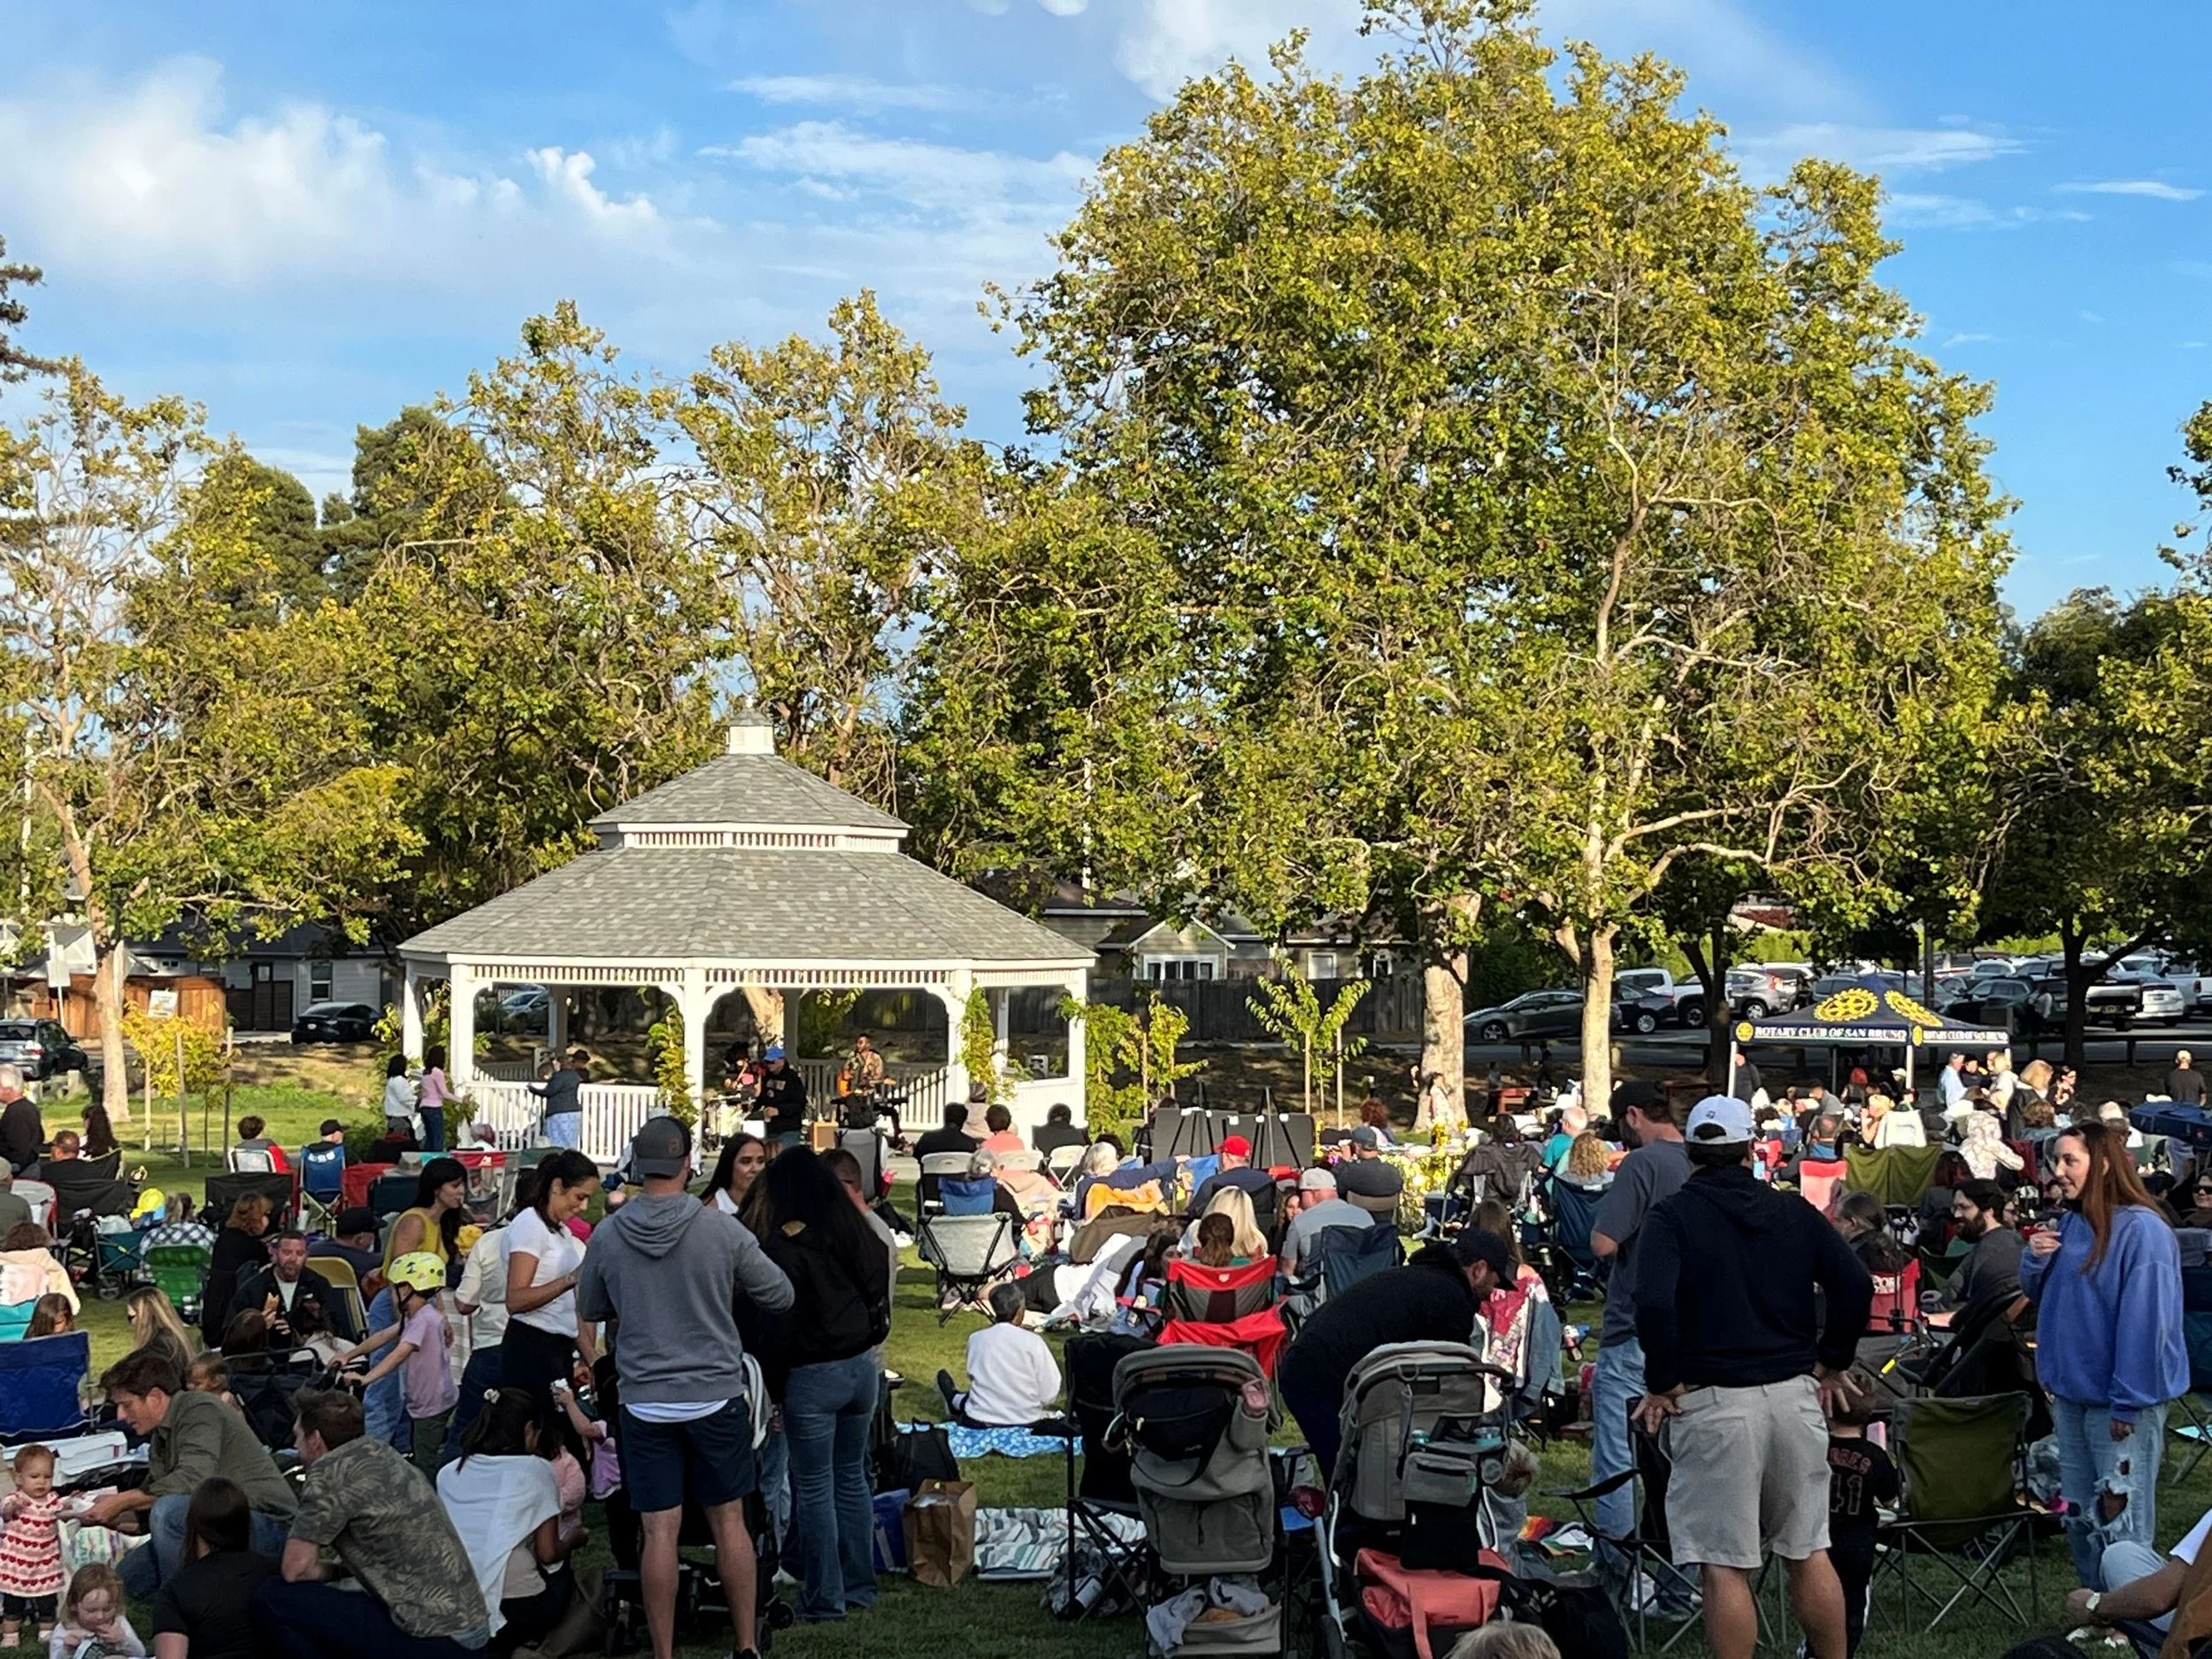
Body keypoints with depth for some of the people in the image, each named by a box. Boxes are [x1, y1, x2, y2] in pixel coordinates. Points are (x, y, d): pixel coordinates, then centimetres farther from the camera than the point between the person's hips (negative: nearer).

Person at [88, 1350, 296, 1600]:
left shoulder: (200, 1411, -14)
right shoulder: (161, 1435, 14)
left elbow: (193, 1480, -28)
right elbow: (147, 1514, 16)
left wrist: (122, 1501, -20)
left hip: (266, 1525, -10)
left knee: (169, 1511, -30)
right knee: (130, 1574, 7)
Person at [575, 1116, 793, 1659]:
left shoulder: (607, 1236, -5)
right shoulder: (722, 1230, -10)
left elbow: (589, 1310, 12)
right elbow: (780, 1296, 0)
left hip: (646, 1404, 1)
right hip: (717, 1395, 0)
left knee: (660, 1532, 3)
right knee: (729, 1521, 10)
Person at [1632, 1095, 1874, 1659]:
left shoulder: (1671, 1216, -4)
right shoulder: (1794, 1211, 9)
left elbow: (1654, 1304, -19)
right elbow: (1856, 1285, 1)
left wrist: (1662, 1383, -8)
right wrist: (1831, 1363, 11)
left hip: (1713, 1401, -4)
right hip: (1795, 1395, 4)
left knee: (1726, 1567, 0)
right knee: (1810, 1552, 15)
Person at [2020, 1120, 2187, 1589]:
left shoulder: (2141, 1231, -18)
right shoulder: (2068, 1225, 8)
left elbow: (2146, 1321, -20)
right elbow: (2037, 1294, 19)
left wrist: (2127, 1405, -20)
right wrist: (2034, 1260, -4)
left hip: (2121, 1399, -8)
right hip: (2071, 1389, 8)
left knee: (2119, 1520, -1)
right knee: (2080, 1516, 16)